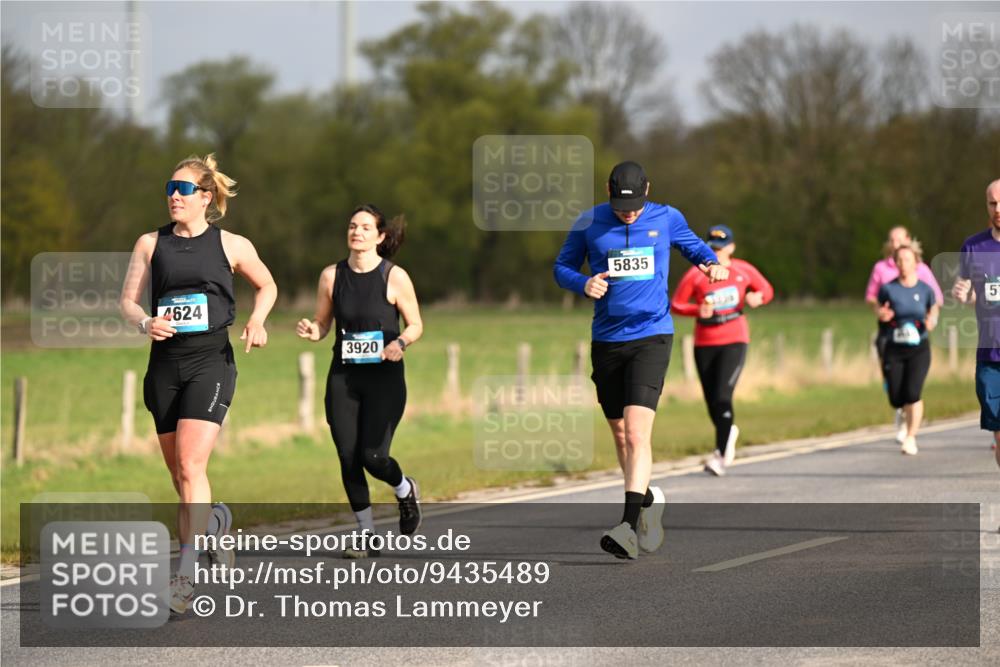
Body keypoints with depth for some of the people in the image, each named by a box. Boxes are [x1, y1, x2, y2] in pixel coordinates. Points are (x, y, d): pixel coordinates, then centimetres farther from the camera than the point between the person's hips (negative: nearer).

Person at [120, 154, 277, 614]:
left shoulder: (231, 245, 4)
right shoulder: (150, 244, 8)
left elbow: (266, 285, 19)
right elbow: (128, 300, 8)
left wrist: (257, 320, 0)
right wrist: (145, 323, -14)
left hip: (211, 360, -4)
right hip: (165, 363, 4)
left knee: (190, 464, -19)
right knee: (178, 474, 9)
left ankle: (186, 573, -23)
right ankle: (214, 522, 41)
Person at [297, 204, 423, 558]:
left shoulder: (395, 277, -6)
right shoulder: (332, 276, 3)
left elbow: (416, 324, 0)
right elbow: (322, 324, 12)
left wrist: (400, 342, -20)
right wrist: (311, 330, -11)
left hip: (384, 379, -3)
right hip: (343, 378, 3)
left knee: (373, 456, -12)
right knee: (348, 459, -1)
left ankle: (405, 490, 23)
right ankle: (367, 535, 13)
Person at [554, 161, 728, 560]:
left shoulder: (666, 219, 3)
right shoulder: (589, 223, 2)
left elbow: (692, 245, 21)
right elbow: (562, 267, 10)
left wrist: (711, 263, 0)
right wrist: (583, 284, -12)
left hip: (651, 336, -3)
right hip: (607, 340, 3)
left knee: (636, 432, -18)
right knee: (620, 433, 12)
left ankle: (629, 525, -24)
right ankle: (648, 500, 35)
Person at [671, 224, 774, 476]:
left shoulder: (743, 271, 3)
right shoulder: (695, 274, -2)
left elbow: (767, 289, 16)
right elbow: (676, 304, 0)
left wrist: (757, 298, -7)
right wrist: (698, 311, -19)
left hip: (734, 341, -2)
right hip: (704, 344, 2)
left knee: (722, 396, -18)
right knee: (712, 401, 7)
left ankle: (721, 454, -16)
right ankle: (729, 432, 40)